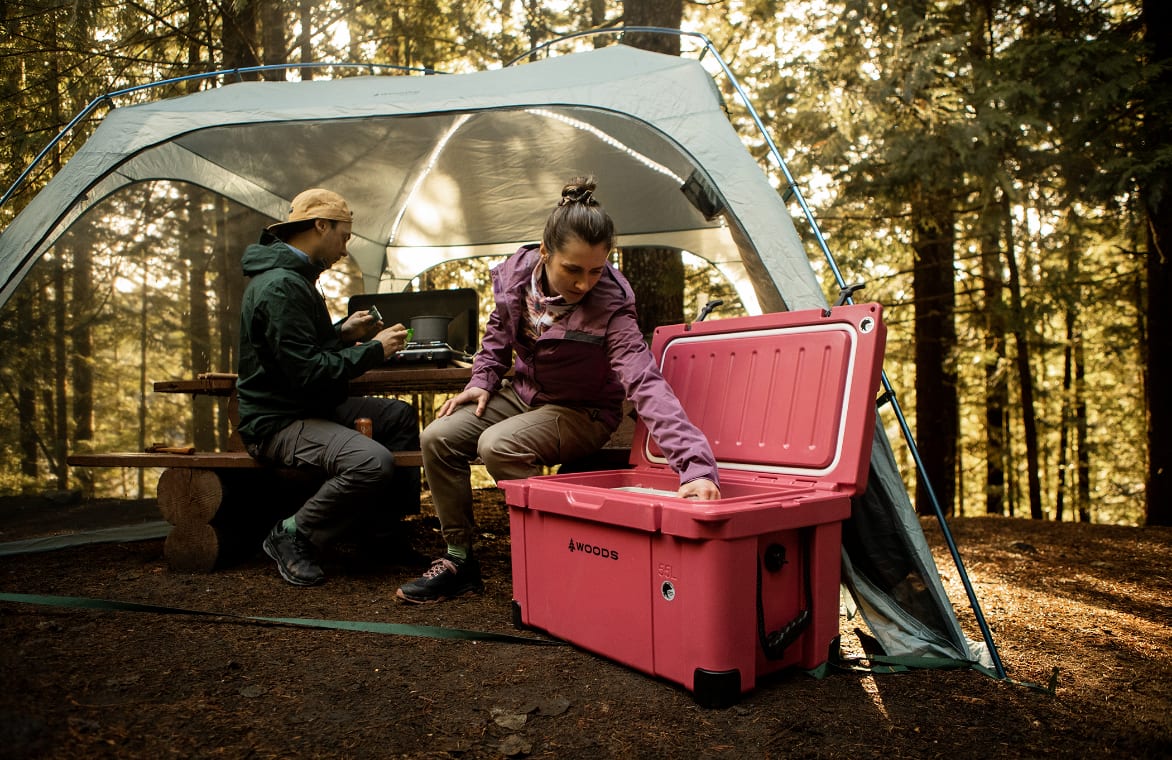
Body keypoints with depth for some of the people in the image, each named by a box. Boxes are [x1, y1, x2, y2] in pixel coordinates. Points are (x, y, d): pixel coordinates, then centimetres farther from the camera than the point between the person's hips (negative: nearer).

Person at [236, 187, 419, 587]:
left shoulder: (293, 276, 15)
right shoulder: (281, 285, -20)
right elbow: (306, 372, -26)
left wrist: (342, 333, 12)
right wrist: (374, 350, -17)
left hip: (309, 407, 11)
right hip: (276, 422, -11)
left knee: (401, 416, 14)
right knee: (372, 462, -31)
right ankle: (290, 536, -8)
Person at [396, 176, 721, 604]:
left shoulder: (609, 307, -30)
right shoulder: (516, 274, -15)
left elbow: (646, 383, -42)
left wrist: (695, 464, -52)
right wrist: (482, 381, -6)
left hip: (583, 413, -5)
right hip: (524, 394, 6)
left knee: (498, 445, -31)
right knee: (438, 437, -10)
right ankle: (459, 561, 4)